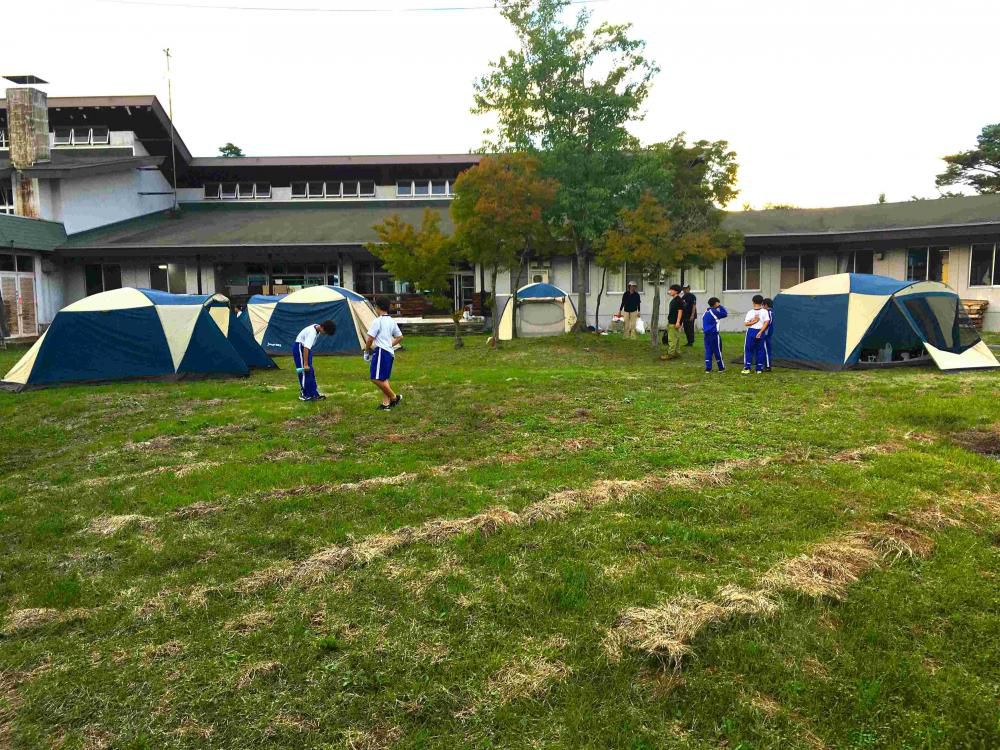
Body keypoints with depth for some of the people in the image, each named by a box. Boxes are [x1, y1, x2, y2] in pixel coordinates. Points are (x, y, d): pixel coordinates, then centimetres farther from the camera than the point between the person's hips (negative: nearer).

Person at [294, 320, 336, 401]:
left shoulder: (317, 329, -1)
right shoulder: (312, 332, -29)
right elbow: (306, 348, -32)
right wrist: (305, 364, -31)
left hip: (306, 348, 10)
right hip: (300, 347, -10)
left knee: (310, 372, 10)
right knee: (305, 372, -9)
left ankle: (314, 393, 15)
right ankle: (304, 394, -1)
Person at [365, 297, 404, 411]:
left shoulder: (378, 321, -11)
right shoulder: (392, 321, 14)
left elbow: (370, 338, -13)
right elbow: (400, 337, 21)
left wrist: (367, 349, 4)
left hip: (381, 352, -9)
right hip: (389, 352, 9)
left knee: (376, 378, -9)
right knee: (384, 379, 11)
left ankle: (394, 397, -3)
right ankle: (386, 403, 9)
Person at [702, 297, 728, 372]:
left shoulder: (706, 312, 11)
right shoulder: (714, 312, -12)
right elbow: (725, 314, -5)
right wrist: (720, 306, 1)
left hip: (706, 334, 7)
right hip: (714, 334, -7)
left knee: (708, 351, 7)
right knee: (717, 351, 3)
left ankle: (708, 368, 4)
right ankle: (721, 368, 12)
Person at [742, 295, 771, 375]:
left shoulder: (750, 312, -5)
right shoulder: (764, 311, 0)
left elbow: (745, 324, -9)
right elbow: (766, 323, -7)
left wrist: (754, 321, -6)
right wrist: (760, 332, -9)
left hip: (751, 332, -2)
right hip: (760, 332, 2)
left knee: (748, 350, 5)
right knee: (760, 350, 9)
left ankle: (747, 368, 0)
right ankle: (759, 369, 10)